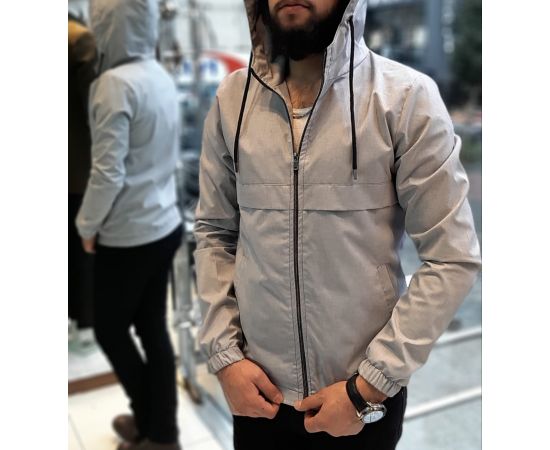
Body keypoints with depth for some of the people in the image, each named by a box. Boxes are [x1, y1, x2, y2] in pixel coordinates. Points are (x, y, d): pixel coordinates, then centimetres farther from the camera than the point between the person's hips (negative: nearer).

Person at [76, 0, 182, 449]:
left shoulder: (116, 82, -19)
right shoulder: (161, 76, 5)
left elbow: (108, 173, -22)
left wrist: (87, 225, -5)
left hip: (127, 236, -7)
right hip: (165, 225, 7)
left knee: (110, 329, 12)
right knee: (153, 327, 16)